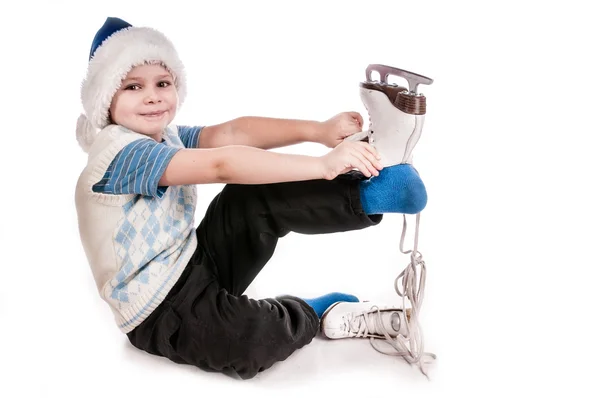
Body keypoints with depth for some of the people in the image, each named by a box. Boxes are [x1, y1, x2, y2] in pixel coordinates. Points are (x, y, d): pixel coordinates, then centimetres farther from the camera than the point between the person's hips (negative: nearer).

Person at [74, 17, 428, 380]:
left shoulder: (165, 137, 5)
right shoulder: (121, 152, -23)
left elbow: (233, 133, -10)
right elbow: (223, 165, -35)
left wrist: (318, 130, -23)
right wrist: (323, 165, -39)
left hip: (197, 262, 8)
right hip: (160, 311, -8)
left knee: (259, 196, -14)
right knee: (253, 341, -34)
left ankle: (367, 194, -15)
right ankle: (317, 311, -6)